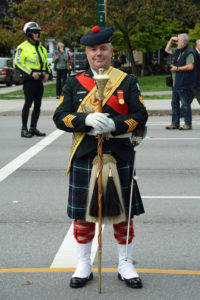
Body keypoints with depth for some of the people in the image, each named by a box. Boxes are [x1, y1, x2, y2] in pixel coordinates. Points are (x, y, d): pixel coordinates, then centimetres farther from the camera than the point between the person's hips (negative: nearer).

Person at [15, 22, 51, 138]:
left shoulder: (42, 48, 18)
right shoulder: (23, 47, -4)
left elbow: (46, 62, 25)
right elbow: (18, 63, -10)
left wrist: (47, 73, 6)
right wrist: (31, 73, -18)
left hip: (40, 80, 7)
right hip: (29, 80, -7)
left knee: (38, 105, 8)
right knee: (28, 104, -8)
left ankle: (33, 128, 16)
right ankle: (24, 129, -3)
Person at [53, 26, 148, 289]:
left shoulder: (127, 81, 3)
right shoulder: (74, 83, 6)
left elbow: (141, 116, -4)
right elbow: (60, 117, -1)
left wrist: (114, 125, -21)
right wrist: (87, 120, -19)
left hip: (119, 156, 0)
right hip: (84, 157, 1)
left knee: (123, 212, 8)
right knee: (82, 213, 7)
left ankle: (125, 265, 23)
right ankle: (84, 265, 23)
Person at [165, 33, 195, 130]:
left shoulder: (189, 52, -14)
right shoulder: (178, 51, 14)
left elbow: (190, 66, -24)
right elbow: (167, 50, 28)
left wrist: (177, 68, -16)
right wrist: (171, 40, 13)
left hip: (184, 84, -10)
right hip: (176, 82, 10)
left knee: (185, 104, -4)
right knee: (174, 103, 12)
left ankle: (188, 124, 3)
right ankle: (175, 123, 19)